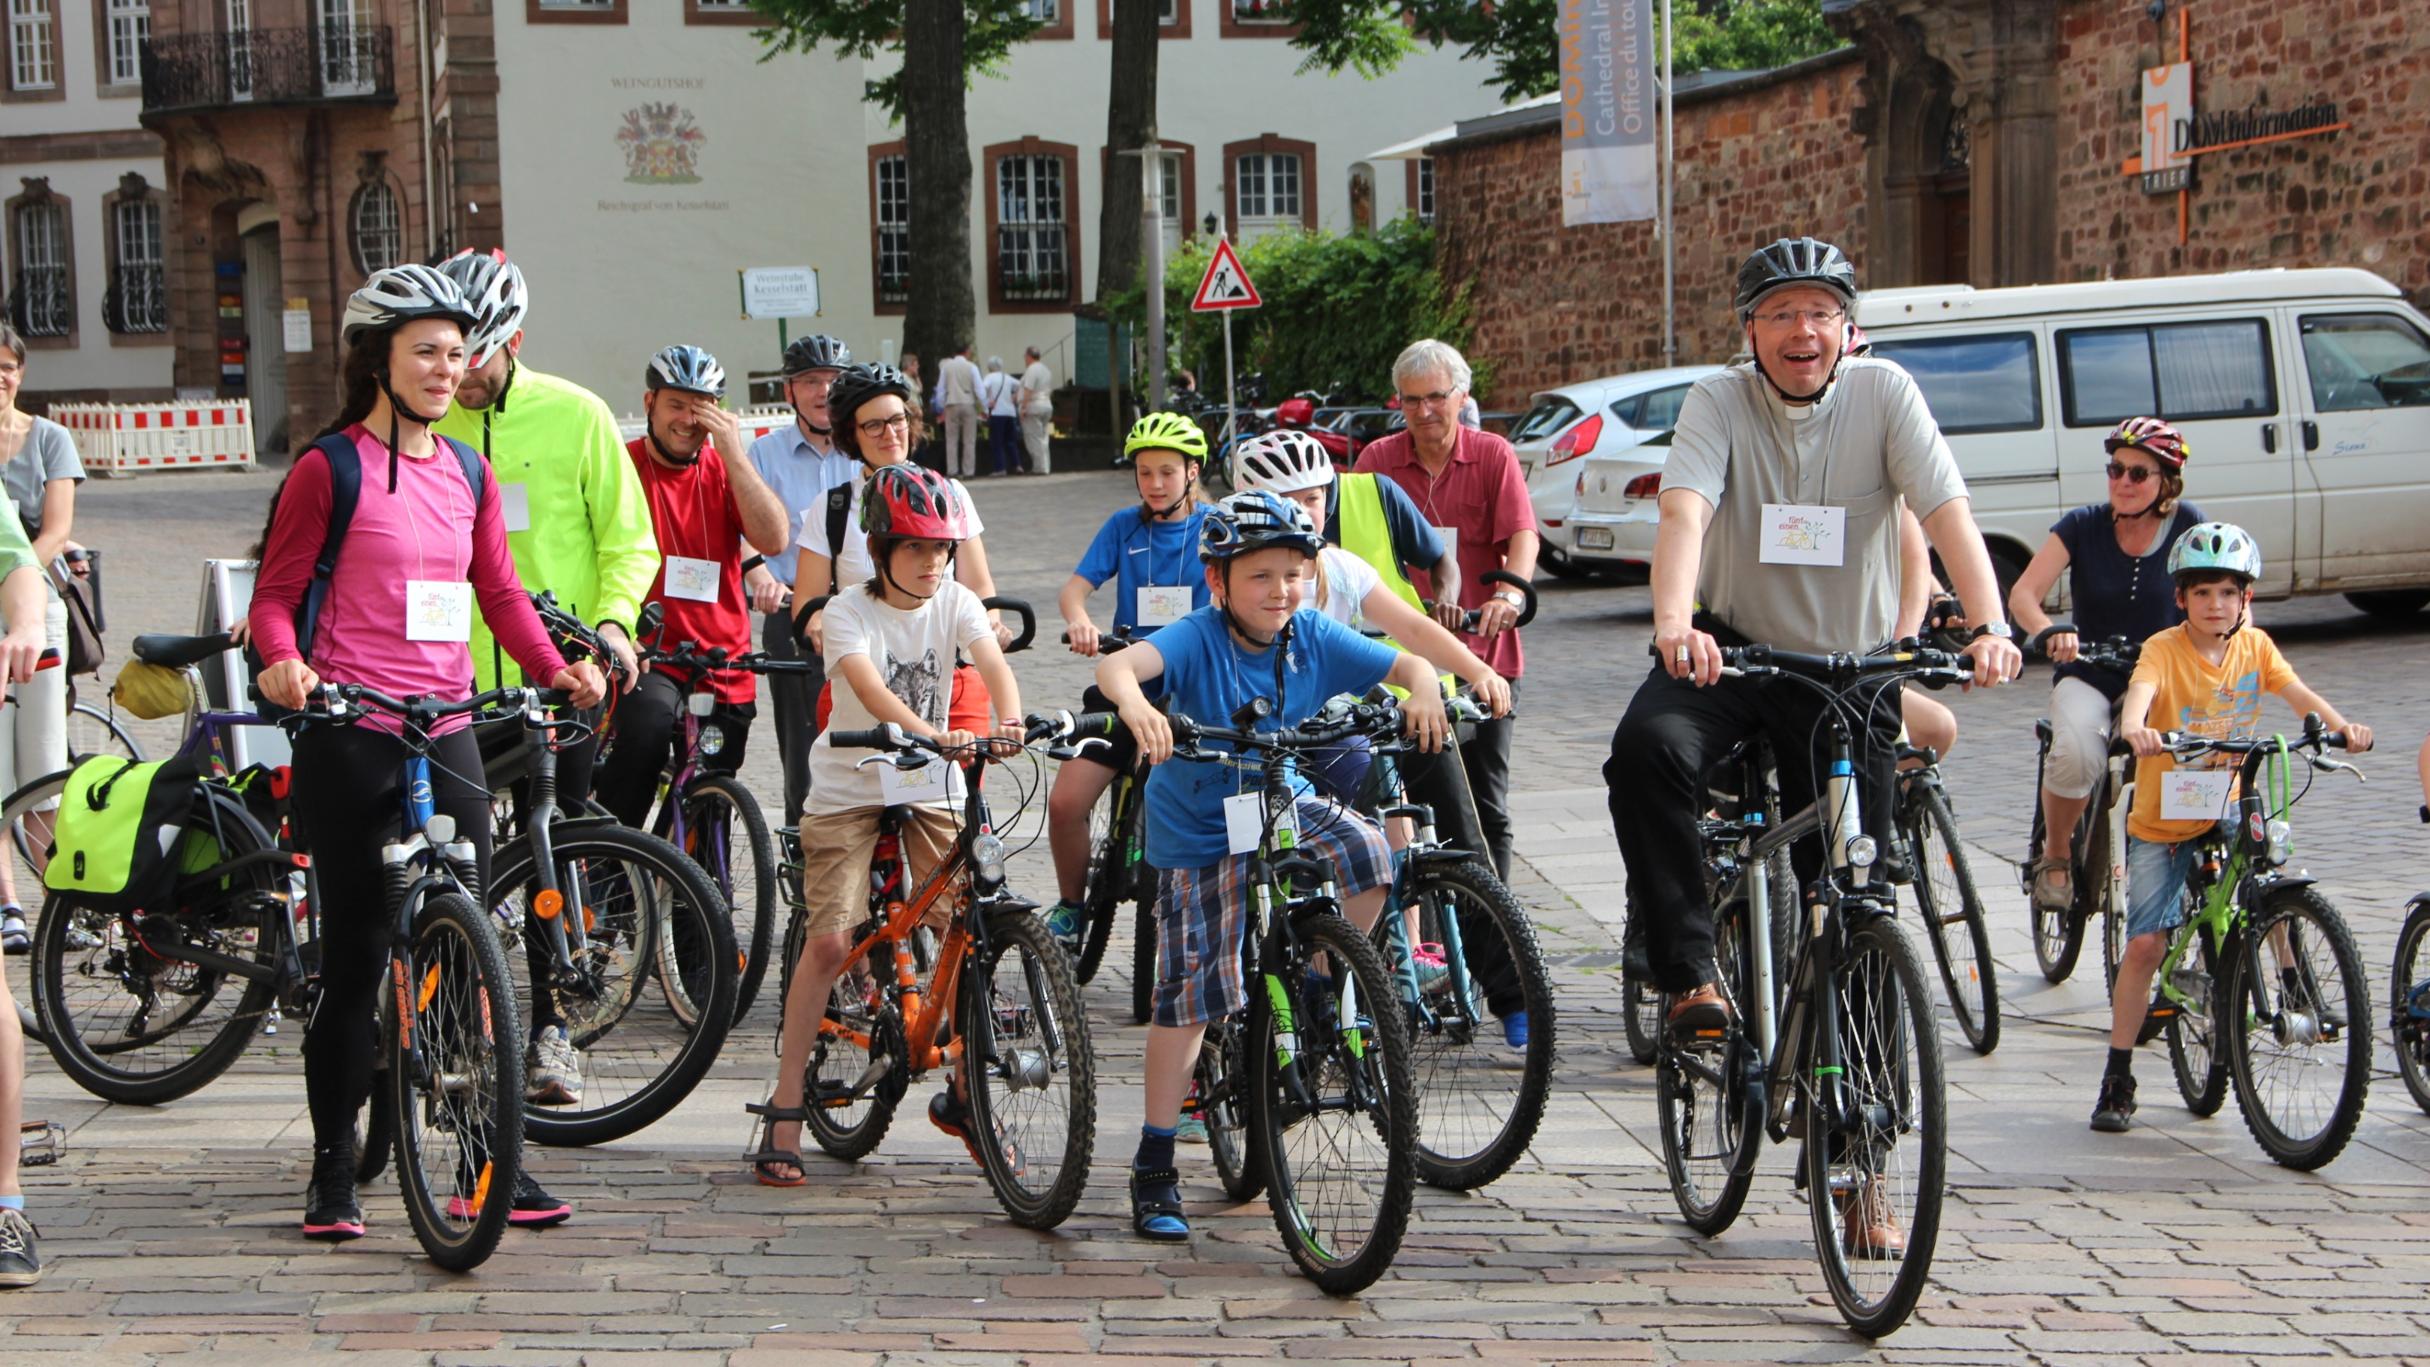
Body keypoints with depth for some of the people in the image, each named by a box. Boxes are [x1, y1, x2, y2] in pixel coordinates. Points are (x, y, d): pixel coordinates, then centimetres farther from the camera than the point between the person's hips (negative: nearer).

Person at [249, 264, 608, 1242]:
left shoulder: (469, 478, 14)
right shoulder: (328, 469, -3)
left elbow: (499, 592, 16)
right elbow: (276, 590, -2)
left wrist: (556, 668, 0)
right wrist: (282, 661, -23)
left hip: (445, 733, 5)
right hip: (349, 734, -5)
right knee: (355, 960, 0)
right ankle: (332, 1175, 11)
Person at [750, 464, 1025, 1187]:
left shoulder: (953, 601, -3)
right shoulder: (849, 611, -13)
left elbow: (993, 663, -21)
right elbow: (871, 691, -30)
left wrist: (1009, 724, -43)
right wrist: (935, 734, -48)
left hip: (929, 786, 3)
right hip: (849, 786, -3)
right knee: (829, 940, -13)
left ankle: (964, 1093, 13)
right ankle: (785, 1110, -4)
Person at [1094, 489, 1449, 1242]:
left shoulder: (1314, 638, -10)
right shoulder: (1197, 639, -22)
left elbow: (1402, 662, -11)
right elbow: (1119, 663, -38)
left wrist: (1422, 688, -35)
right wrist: (1133, 704, -60)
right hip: (1198, 835, -3)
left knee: (1366, 856, -27)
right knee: (1189, 993, -3)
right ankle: (1153, 1171, 8)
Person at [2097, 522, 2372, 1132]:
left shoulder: (2254, 646, -2)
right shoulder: (2164, 649, -15)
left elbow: (2297, 692, -14)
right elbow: (2140, 691, -34)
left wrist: (2342, 726, -33)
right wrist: (2136, 731, -56)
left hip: (2226, 808, 4)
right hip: (2162, 818, -4)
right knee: (2145, 942, -8)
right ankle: (2117, 1079, 0)